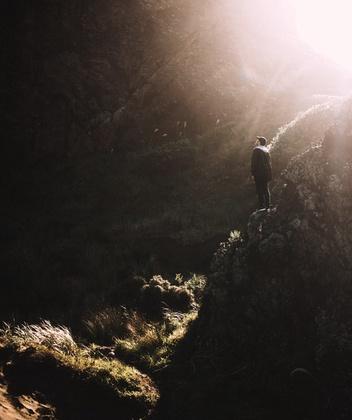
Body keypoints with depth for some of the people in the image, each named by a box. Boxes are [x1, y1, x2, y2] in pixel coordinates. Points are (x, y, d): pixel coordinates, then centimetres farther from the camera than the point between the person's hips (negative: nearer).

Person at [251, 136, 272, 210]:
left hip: (259, 173, -7)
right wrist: (269, 174, 18)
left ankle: (262, 205, -8)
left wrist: (253, 173, -12)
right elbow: (269, 163, 15)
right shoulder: (266, 150, 13)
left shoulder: (256, 150, -10)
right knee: (266, 189, 14)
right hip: (267, 173, 8)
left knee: (260, 190, -5)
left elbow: (254, 163, -14)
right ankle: (267, 204, 17)